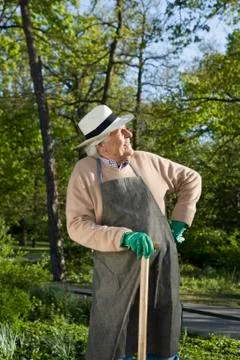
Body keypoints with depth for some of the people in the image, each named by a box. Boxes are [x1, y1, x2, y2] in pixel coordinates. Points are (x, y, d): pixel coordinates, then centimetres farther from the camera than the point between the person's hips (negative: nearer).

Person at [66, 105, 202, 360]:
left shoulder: (146, 162, 4)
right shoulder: (84, 171, -5)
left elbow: (190, 179, 17)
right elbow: (78, 226, -12)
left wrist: (179, 222, 7)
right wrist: (125, 237, -24)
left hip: (162, 265, 3)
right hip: (118, 273, -3)